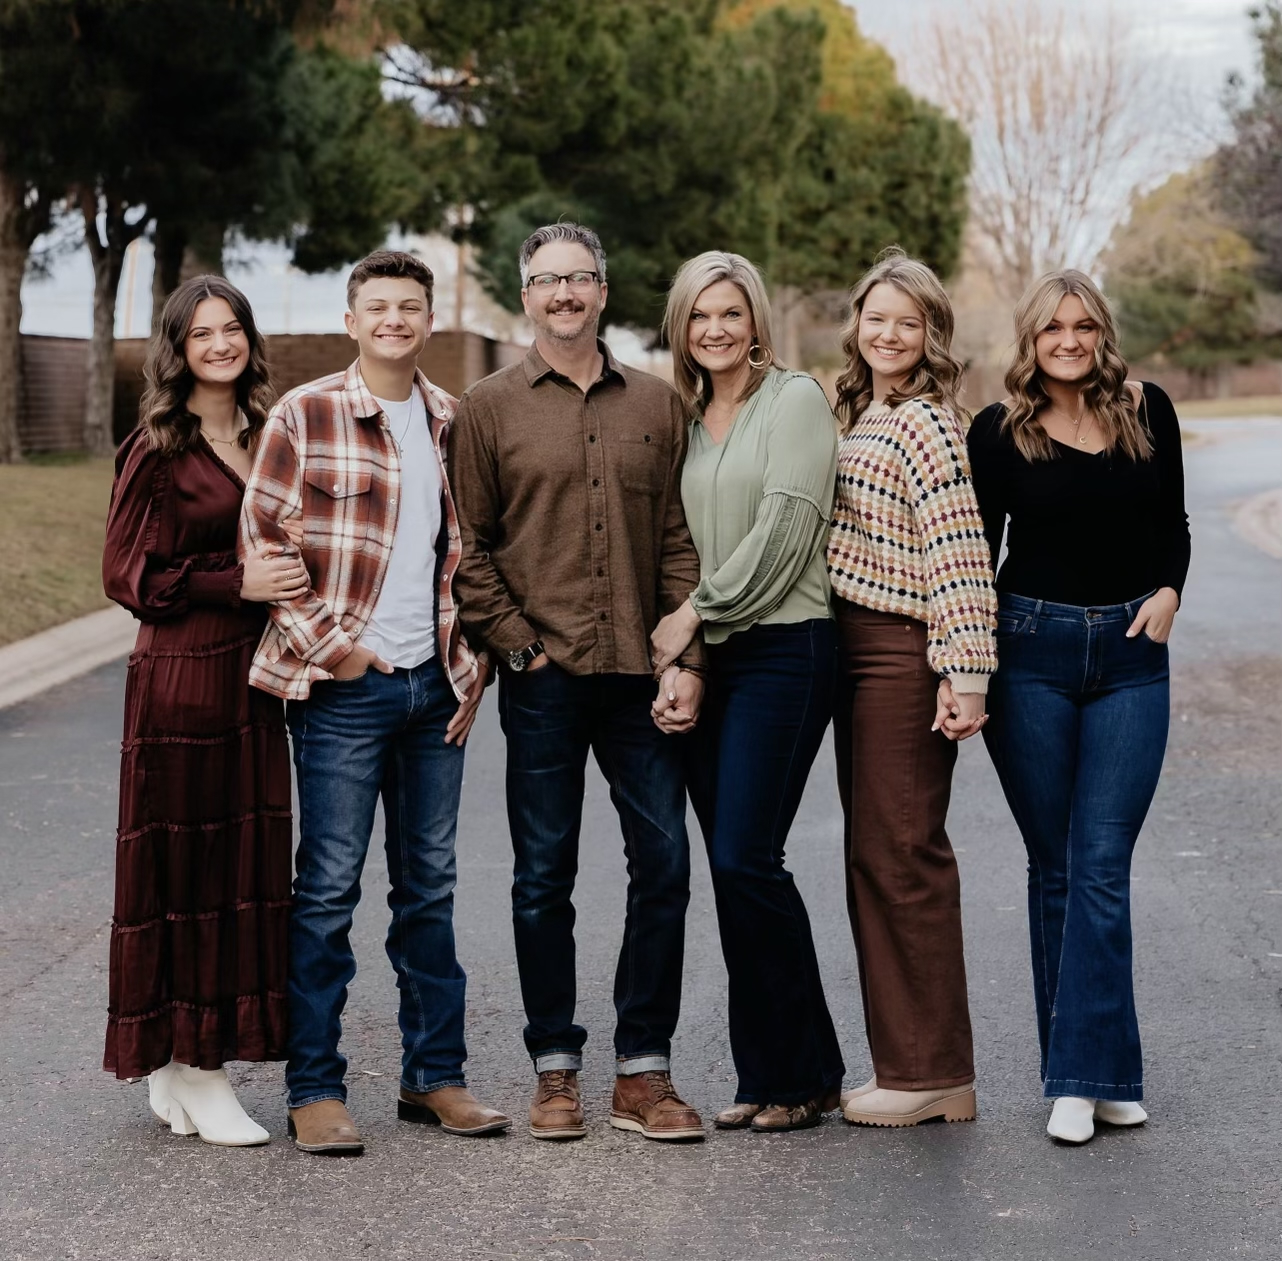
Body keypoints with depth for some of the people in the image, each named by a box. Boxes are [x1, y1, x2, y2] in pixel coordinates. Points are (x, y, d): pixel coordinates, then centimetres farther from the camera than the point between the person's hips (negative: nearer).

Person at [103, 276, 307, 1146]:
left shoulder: (268, 439, 14)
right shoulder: (158, 450, -4)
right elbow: (127, 573, -8)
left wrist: (288, 579, 7)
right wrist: (235, 583, -15)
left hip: (255, 677, 6)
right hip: (181, 677, -6)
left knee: (245, 862, 7)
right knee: (181, 863, -2)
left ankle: (200, 1056, 17)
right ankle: (183, 1063, 4)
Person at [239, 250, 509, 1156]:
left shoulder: (453, 423, 11)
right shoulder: (305, 415, -3)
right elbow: (259, 540, -4)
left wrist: (471, 669, 9)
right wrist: (325, 642, -10)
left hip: (433, 685, 5)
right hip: (344, 684, -5)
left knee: (429, 885, 11)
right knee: (328, 887, -2)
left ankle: (435, 1074, 20)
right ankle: (314, 1088, 6)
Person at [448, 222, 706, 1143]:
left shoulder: (656, 406, 10)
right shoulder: (488, 408, 5)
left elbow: (679, 541, 7)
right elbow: (470, 545, 3)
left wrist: (687, 660, -2)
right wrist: (517, 644, -6)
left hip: (641, 676, 2)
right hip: (543, 678, -2)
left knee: (664, 865, 1)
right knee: (544, 876, 4)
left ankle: (645, 1072, 11)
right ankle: (556, 1070, 15)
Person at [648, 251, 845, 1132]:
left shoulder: (794, 398, -2)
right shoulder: (687, 417, 17)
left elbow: (785, 527, -11)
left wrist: (700, 610, -8)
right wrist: (679, 633, 8)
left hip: (782, 651, -7)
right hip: (706, 658, 7)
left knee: (745, 859, -12)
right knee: (734, 868, 5)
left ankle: (802, 1075, 0)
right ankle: (771, 1075, 13)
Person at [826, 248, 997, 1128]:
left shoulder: (924, 423, -11)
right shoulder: (863, 418, 17)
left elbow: (960, 555, -18)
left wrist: (965, 675, -23)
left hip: (905, 658, -10)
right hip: (858, 656, 10)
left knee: (901, 856, -5)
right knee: (875, 855, 12)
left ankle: (932, 1074, 3)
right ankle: (911, 1062, 20)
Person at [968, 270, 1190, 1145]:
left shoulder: (1148, 413, 5)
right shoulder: (1001, 432, 0)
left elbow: (1172, 525, 15)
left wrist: (1167, 594, -4)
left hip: (1131, 655, 1)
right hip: (1032, 652, -1)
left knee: (1101, 867, -6)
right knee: (1055, 869, 4)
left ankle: (1084, 1074, -6)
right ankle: (1092, 1073, 11)